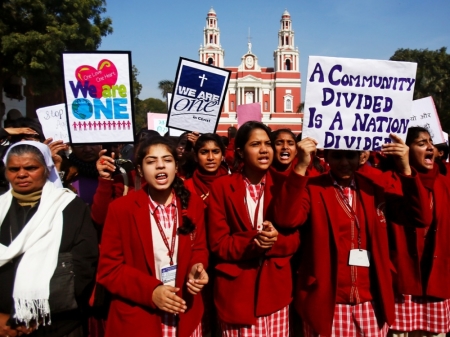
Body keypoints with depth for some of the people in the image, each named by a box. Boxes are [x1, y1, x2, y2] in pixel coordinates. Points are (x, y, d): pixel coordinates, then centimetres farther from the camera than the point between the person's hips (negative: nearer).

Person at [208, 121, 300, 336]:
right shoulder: (221, 187, -5)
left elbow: (294, 239, 1)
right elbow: (218, 243, -7)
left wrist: (274, 240, -20)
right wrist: (252, 242, -23)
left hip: (275, 289, 3)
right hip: (236, 291, -2)